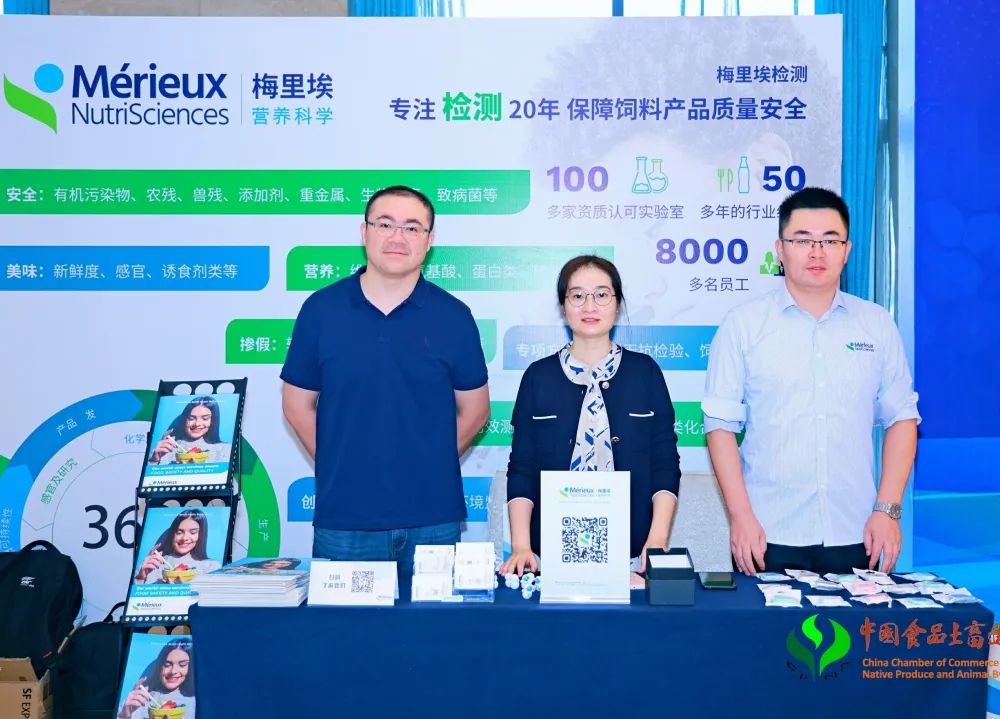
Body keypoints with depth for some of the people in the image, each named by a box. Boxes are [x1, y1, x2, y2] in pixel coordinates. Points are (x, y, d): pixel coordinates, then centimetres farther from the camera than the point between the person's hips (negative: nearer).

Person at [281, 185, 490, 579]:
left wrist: (427, 463, 5)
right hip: (342, 518, 0)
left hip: (432, 518, 0)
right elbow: (298, 403, 7)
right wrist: (340, 467, 5)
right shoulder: (321, 309, 0)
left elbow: (474, 409, 7)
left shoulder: (453, 316, -1)